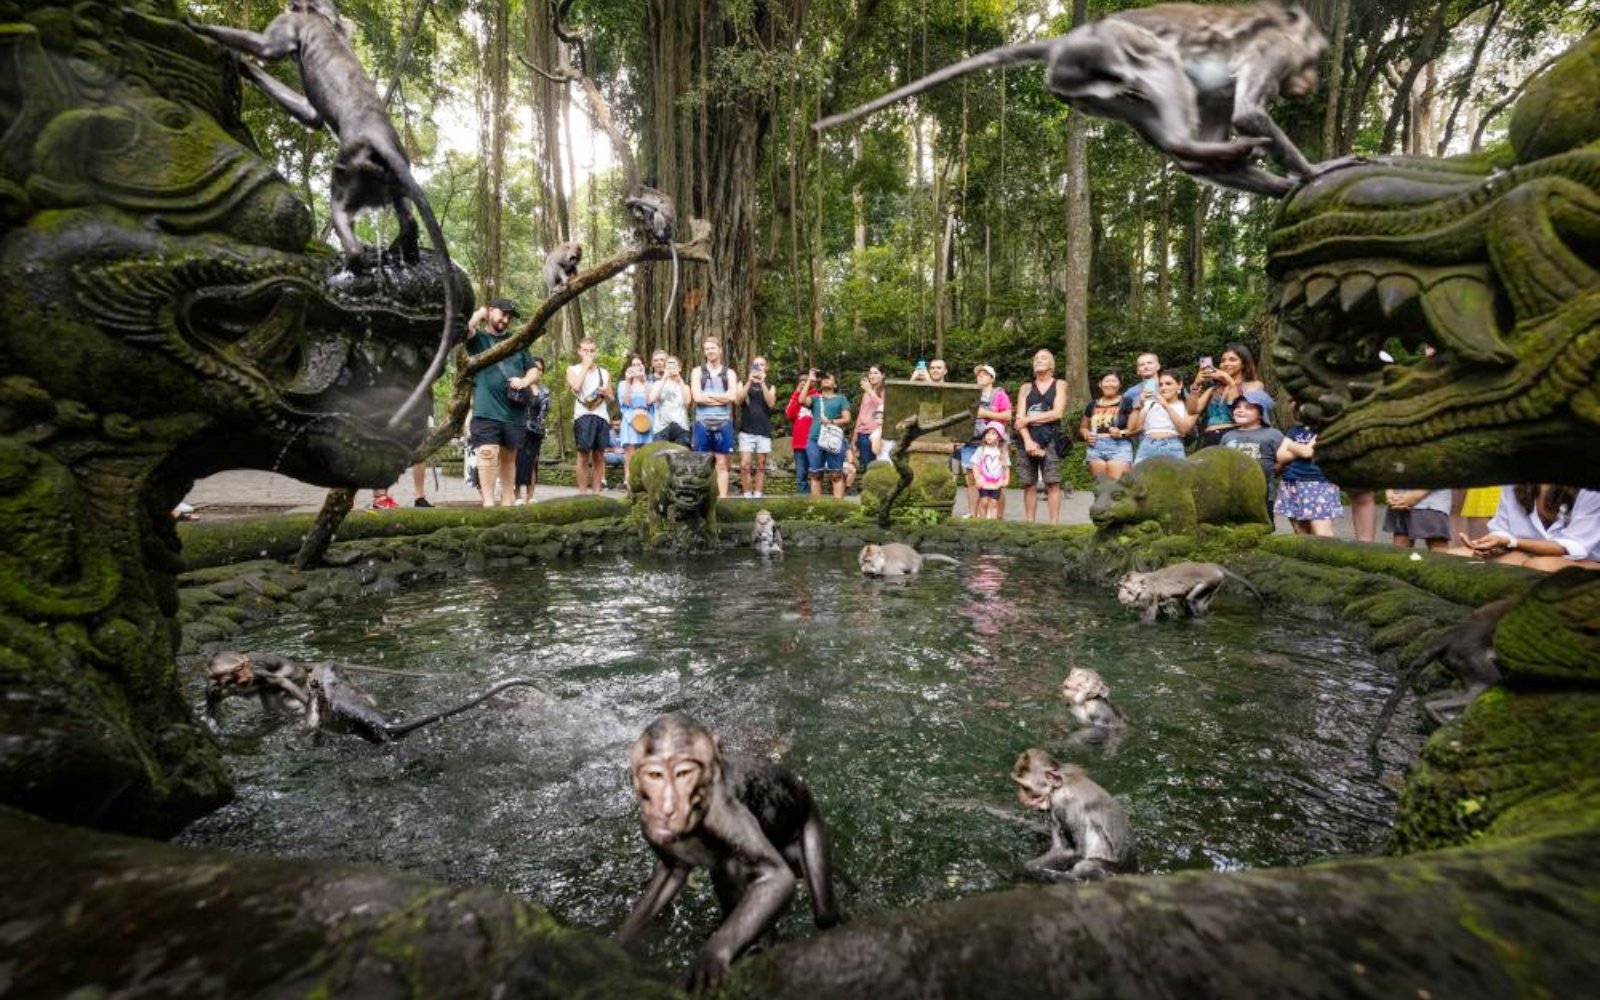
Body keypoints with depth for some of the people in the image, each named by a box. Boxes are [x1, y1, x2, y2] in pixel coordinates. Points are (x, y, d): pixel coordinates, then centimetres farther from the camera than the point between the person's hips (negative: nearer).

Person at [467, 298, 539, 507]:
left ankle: (507, 502, 19)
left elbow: (533, 369, 17)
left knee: (508, 457, 11)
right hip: (486, 411, -4)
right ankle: (488, 503, -11)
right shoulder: (478, 338, 5)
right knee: (488, 454, -14)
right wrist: (480, 312, -1)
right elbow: (464, 327, -18)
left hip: (514, 411, 4)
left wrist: (524, 381, -4)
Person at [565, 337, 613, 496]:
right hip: (583, 416, -3)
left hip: (602, 416, 3)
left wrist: (605, 392, -2)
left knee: (599, 456, 5)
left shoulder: (604, 372, 18)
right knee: (584, 456, -4)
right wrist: (586, 365, -5)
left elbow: (611, 398, 21)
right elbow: (576, 386, -13)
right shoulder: (573, 369, 9)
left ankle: (596, 492, 10)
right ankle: (582, 493, 1)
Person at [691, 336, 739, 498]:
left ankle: (723, 498, 5)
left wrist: (707, 395, -7)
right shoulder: (698, 371, 9)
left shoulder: (729, 373, 10)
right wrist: (721, 398, -6)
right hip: (702, 422, 0)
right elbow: (697, 397, -6)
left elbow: (732, 396, -7)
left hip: (723, 422, 0)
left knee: (722, 464, 3)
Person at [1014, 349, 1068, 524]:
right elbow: (1019, 418, 4)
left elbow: (1057, 413, -4)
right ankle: (1029, 523, 5)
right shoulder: (1025, 388, 16)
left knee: (1052, 483, -7)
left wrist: (1029, 419, -5)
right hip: (1028, 440, 2)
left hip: (1051, 439, -2)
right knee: (1029, 483, 1)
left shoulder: (1059, 385, 11)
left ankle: (1054, 523, -7)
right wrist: (1028, 441, -11)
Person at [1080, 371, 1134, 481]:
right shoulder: (1092, 405, 15)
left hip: (1119, 447, -4)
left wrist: (1122, 433, -16)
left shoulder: (1126, 403, 4)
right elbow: (1083, 427, 24)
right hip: (1096, 448, 4)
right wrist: (1087, 435, 3)